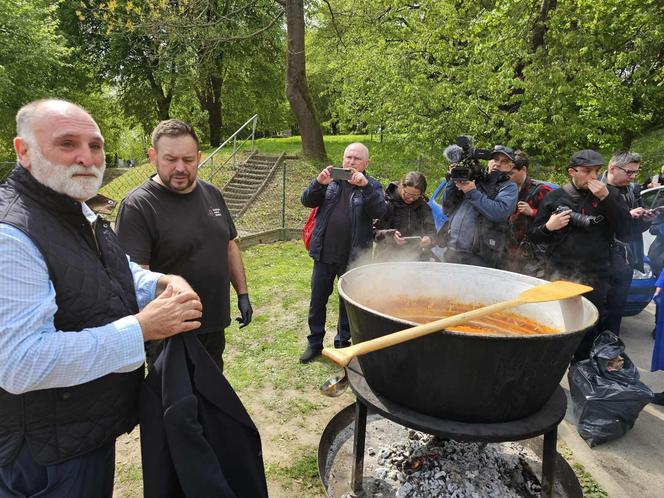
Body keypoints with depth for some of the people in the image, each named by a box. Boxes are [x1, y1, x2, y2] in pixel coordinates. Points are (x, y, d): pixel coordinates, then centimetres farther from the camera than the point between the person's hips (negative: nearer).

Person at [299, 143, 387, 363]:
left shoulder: (372, 186, -1)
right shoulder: (331, 180, 5)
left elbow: (380, 212, -17)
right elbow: (307, 201, -2)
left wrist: (365, 186, -29)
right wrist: (319, 183, -21)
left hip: (353, 258, -2)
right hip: (324, 254, 3)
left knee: (348, 303, 13)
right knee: (317, 301, 12)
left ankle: (343, 342, 32)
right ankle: (314, 342, 29)